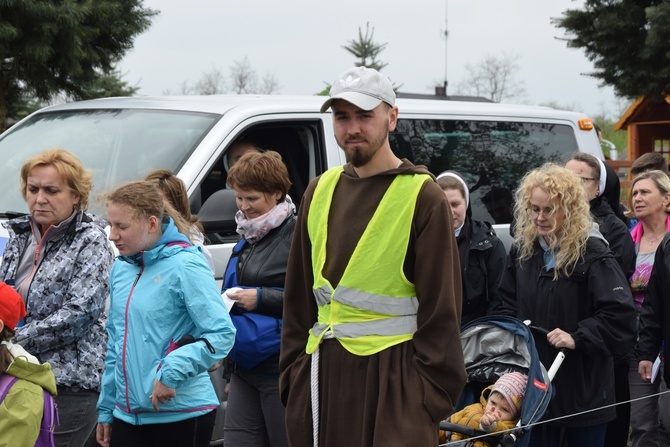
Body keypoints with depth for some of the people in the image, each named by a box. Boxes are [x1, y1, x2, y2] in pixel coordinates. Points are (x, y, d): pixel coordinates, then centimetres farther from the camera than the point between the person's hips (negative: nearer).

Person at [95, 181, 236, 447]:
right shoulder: (121, 268, 9)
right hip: (127, 413, 7)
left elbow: (222, 334, -18)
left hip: (181, 414, -6)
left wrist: (171, 373, -24)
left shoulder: (185, 265, -13)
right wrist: (105, 408, 18)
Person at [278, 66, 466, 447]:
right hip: (322, 376, 5)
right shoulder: (320, 190, 12)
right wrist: (293, 372, 11)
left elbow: (441, 307, -7)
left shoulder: (423, 196, -4)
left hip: (393, 376, -5)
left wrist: (430, 393, -11)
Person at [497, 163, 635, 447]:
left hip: (583, 388, -5)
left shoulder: (592, 253, -13)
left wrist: (577, 338, -23)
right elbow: (508, 303, 19)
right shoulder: (523, 248, 5)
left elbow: (621, 316, -19)